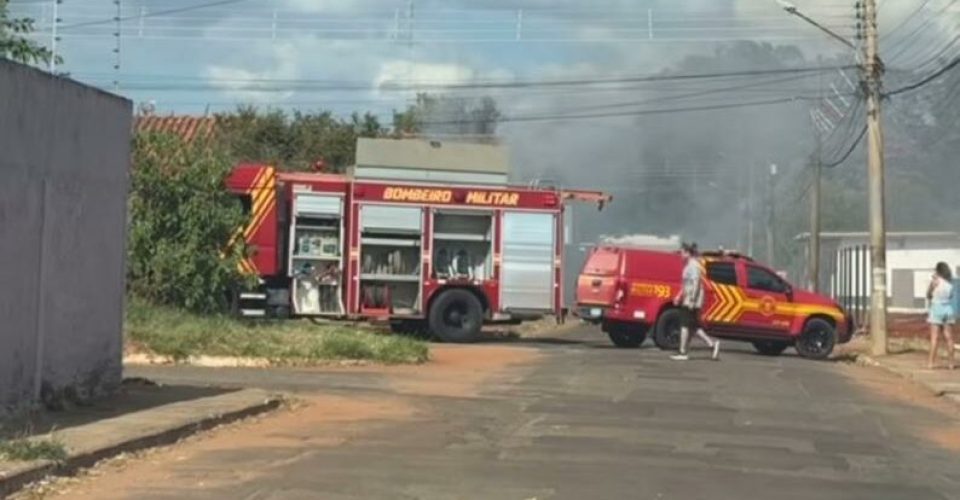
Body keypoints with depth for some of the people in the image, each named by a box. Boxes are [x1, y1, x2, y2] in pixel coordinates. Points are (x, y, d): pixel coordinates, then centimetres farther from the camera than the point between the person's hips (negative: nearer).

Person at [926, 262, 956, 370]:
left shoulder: (935, 280, -7)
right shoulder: (950, 281, 7)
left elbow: (928, 295, -1)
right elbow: (951, 295, 16)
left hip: (937, 309, -5)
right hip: (948, 309, 5)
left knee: (935, 337, -4)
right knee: (948, 337, 8)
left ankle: (931, 362, -5)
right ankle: (952, 362, 9)